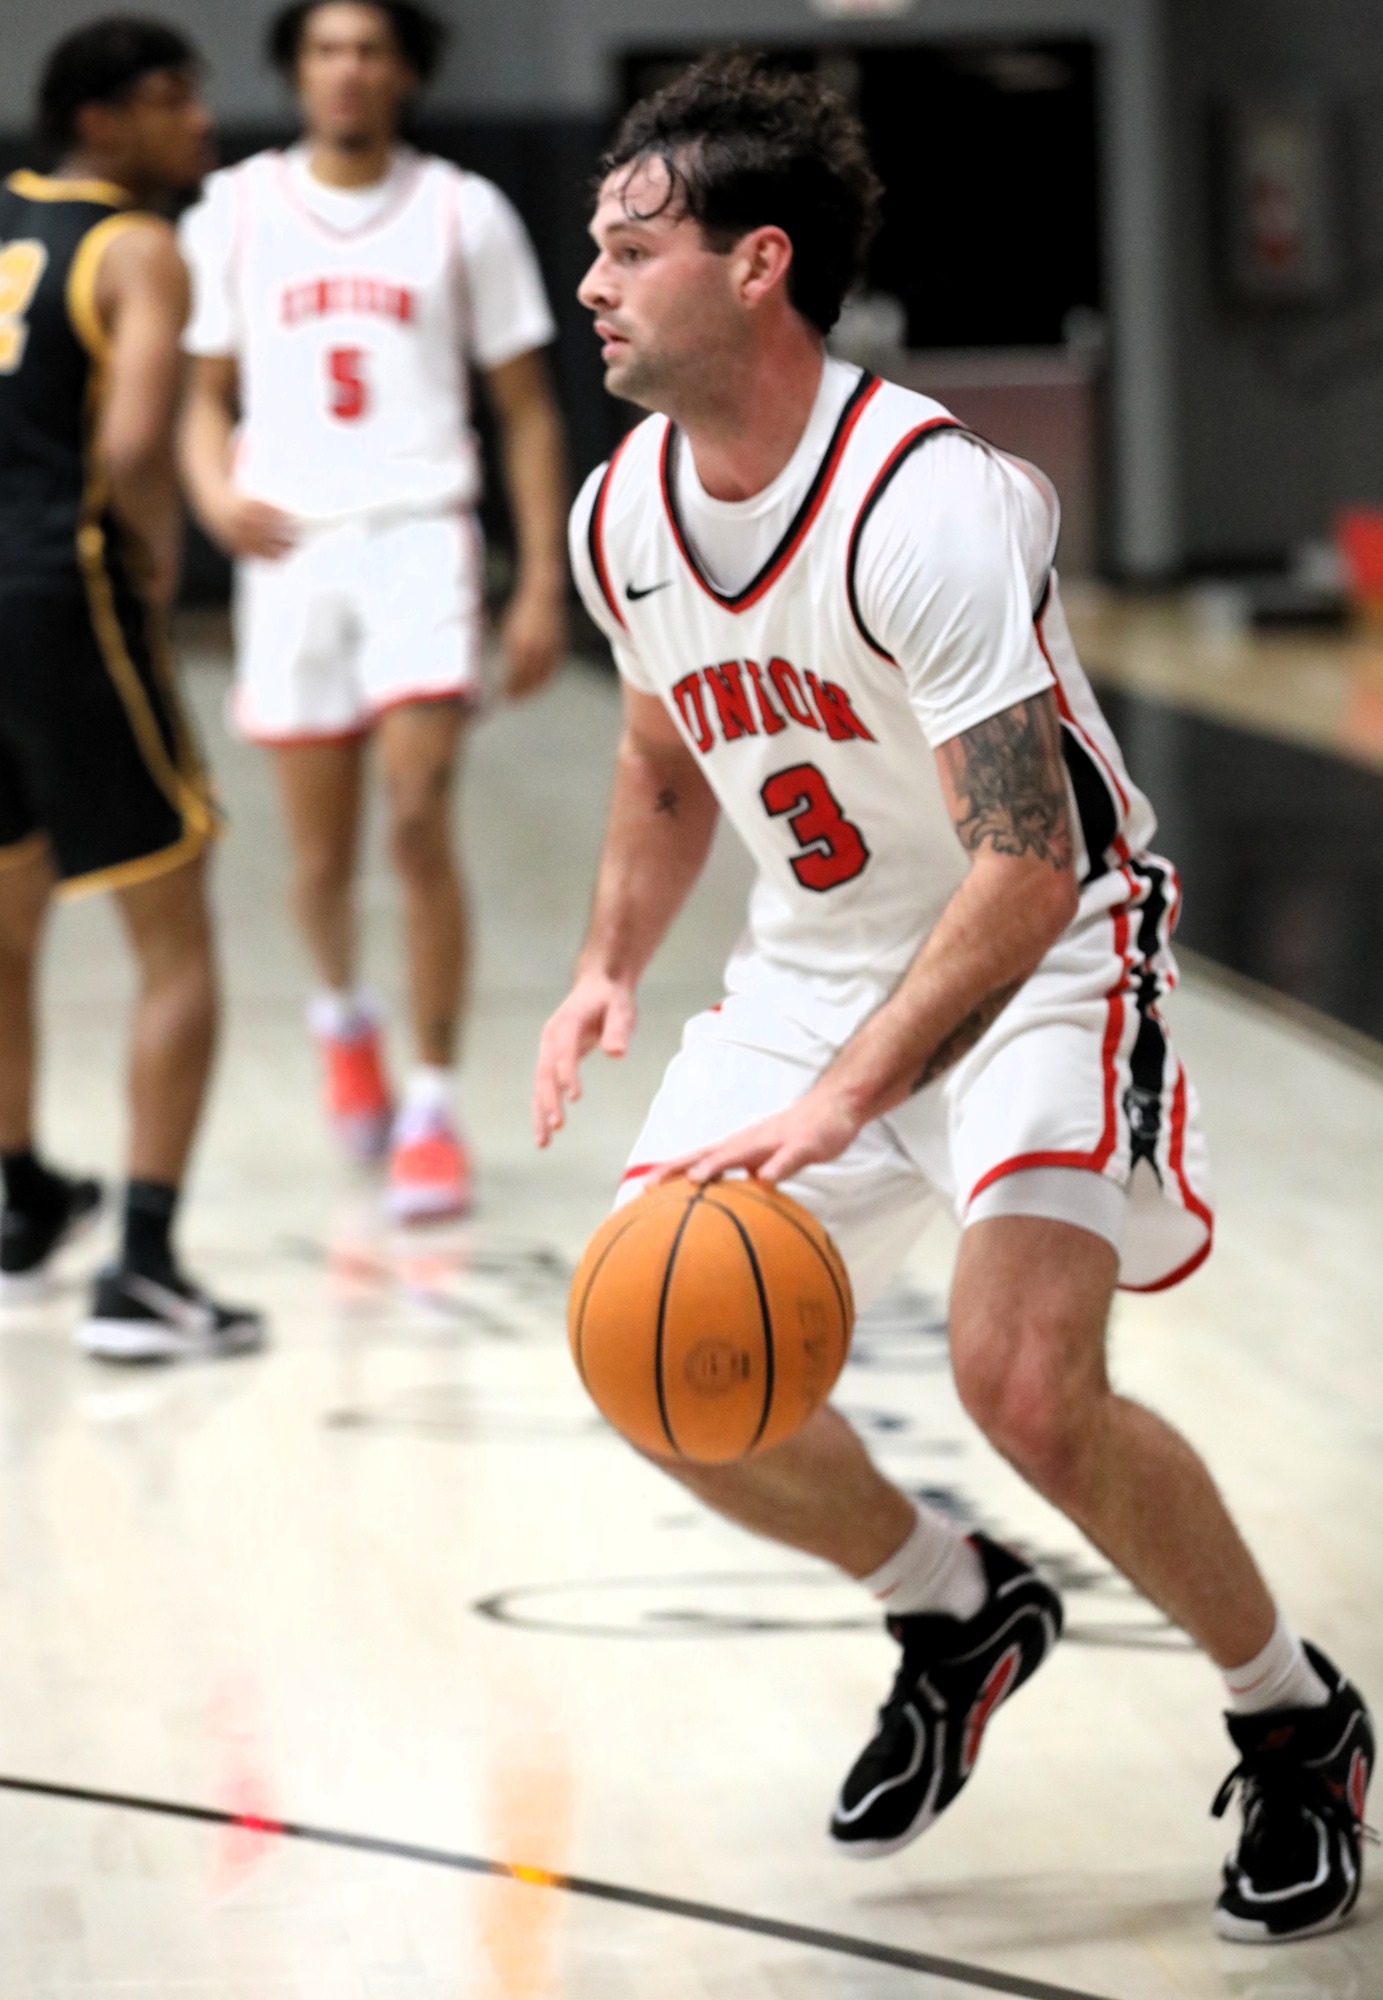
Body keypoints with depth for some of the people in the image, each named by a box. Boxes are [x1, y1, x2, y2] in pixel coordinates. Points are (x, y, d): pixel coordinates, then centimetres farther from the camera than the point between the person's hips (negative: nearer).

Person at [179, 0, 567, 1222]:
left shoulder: (463, 213, 3)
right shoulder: (236, 212, 7)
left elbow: (527, 409, 6)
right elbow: (207, 393, 12)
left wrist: (544, 584, 0)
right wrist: (218, 491, -11)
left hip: (420, 536, -2)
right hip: (291, 549, 2)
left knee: (421, 822, -15)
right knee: (322, 854, 8)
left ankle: (434, 1110, -8)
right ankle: (343, 1014, 40)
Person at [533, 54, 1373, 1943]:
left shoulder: (922, 502, -29)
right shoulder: (623, 515, -4)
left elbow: (1030, 869, -32)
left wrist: (840, 1105, -39)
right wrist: (608, 971, 4)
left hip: (1047, 958, -7)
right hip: (821, 957, 8)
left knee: (1022, 1377, -24)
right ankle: (959, 1614, 23)